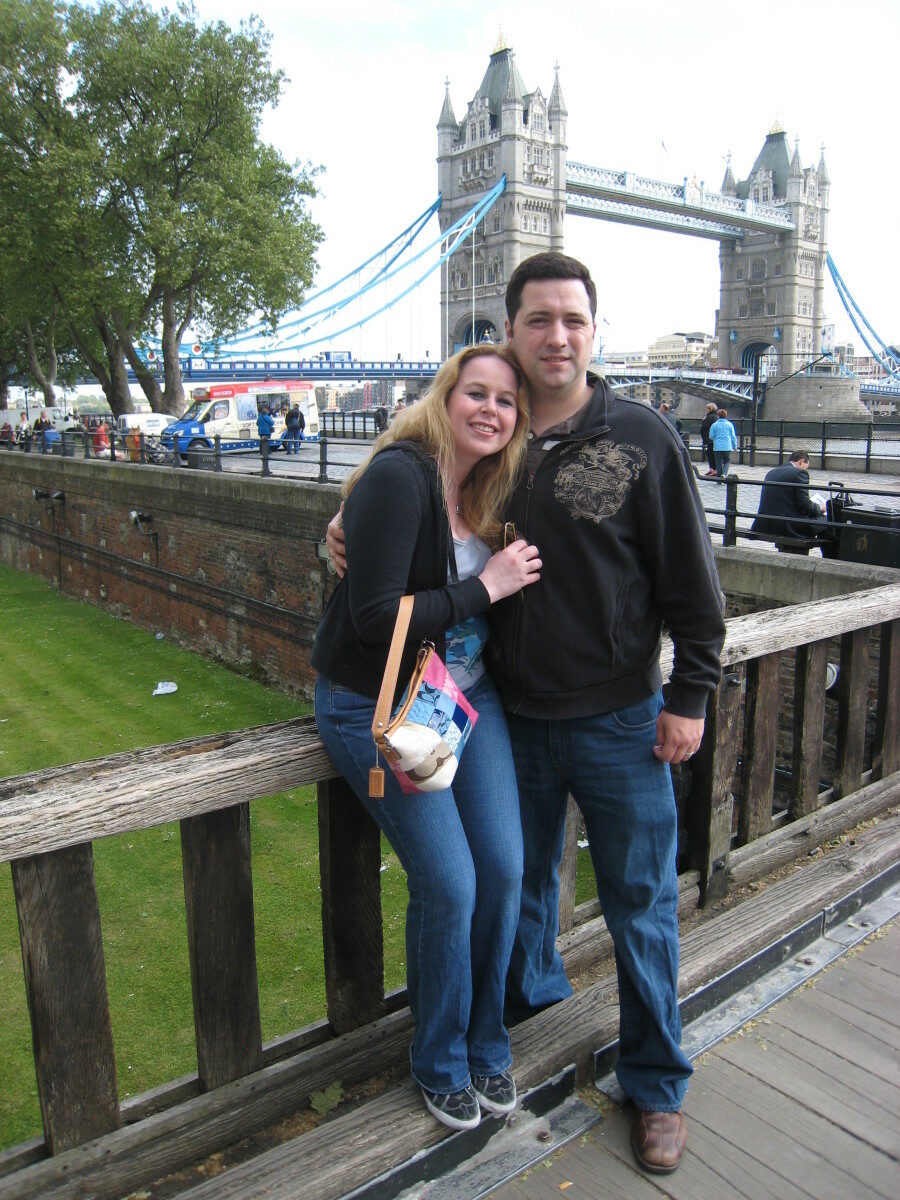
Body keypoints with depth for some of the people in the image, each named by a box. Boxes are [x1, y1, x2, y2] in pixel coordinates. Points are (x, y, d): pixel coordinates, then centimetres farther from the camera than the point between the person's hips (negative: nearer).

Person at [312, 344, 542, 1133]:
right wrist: (486, 587, -20)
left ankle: (487, 1046, 30)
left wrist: (514, 576, -4)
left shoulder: (486, 490, 5)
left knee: (505, 868, 4)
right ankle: (441, 1064, 25)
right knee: (448, 884, -4)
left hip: (468, 696, 7)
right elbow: (376, 619, -26)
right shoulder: (399, 476, -19)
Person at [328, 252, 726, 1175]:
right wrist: (349, 528, -4)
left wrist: (690, 694, -6)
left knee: (639, 905, 10)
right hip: (513, 717, 3)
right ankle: (529, 992, 52)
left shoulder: (640, 439, -7)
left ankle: (656, 1084, 32)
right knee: (519, 878, 22)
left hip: (618, 722, -3)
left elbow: (689, 575, -5)